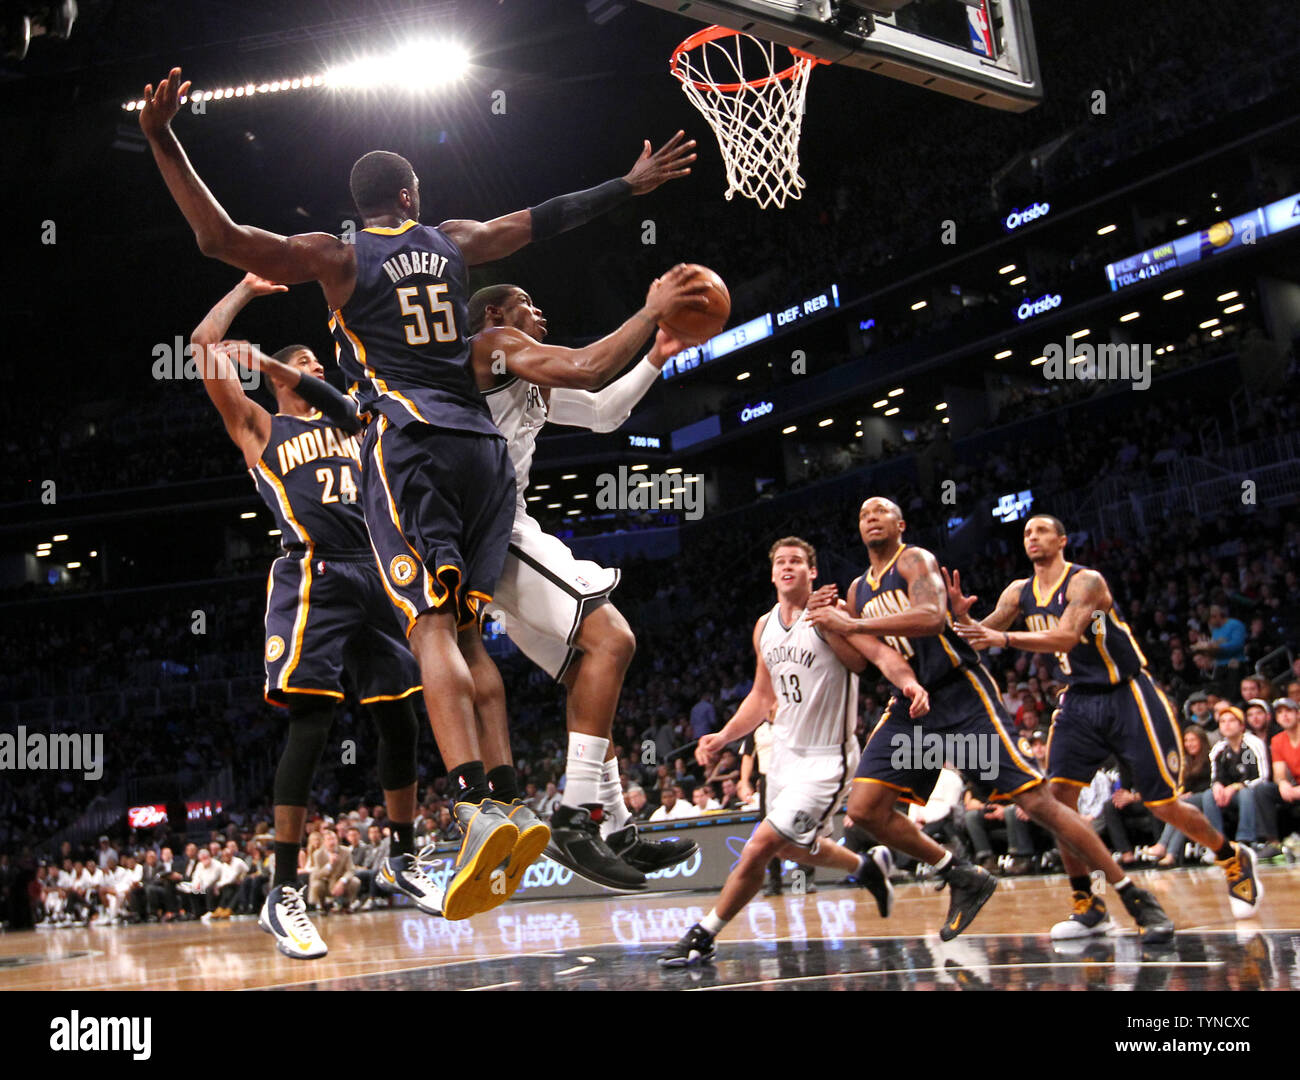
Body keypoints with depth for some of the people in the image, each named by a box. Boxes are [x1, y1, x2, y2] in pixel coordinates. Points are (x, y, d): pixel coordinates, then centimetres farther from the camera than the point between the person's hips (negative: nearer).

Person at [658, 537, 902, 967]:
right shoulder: (764, 626, 7)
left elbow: (880, 653, -26)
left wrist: (909, 683, -46)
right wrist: (723, 737, 8)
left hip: (825, 759, -8)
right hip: (785, 751, 8)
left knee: (760, 846, -13)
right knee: (793, 846, 23)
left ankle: (704, 936, 0)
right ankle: (868, 866, 47)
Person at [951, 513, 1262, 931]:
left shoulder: (1086, 581, -18)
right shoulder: (1019, 593, 3)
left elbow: (1066, 636, -32)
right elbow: (980, 637, 1)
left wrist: (1005, 637, -42)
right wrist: (961, 614, -20)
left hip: (1129, 696, -6)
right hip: (1079, 702, 6)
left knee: (1164, 804, -2)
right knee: (1058, 792, -13)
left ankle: (1234, 859, 26)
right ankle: (1087, 905, -4)